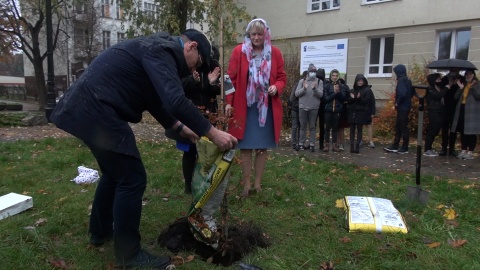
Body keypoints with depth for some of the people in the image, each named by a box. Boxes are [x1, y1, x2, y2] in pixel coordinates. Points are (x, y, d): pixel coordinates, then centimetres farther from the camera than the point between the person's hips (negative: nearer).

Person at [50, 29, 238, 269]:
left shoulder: (157, 49, 19)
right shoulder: (161, 50, -13)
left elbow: (156, 99, 25)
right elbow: (175, 101, -27)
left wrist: (179, 127, 23)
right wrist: (212, 133, -22)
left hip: (89, 108, 11)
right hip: (97, 112, -11)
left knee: (115, 172, 23)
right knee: (132, 178, -6)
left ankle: (100, 231, 39)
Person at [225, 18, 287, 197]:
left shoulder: (275, 53, 4)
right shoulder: (239, 51, -1)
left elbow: (282, 77, 9)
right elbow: (232, 78, -2)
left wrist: (276, 87, -13)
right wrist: (229, 102, -9)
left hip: (267, 107, 2)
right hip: (244, 107, -2)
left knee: (262, 147, 8)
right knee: (245, 147, 3)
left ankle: (258, 183, 22)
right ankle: (246, 184, 17)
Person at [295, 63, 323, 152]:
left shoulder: (319, 82, 4)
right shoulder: (302, 81, 6)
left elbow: (320, 94, -5)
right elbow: (296, 93, -1)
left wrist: (315, 88, -23)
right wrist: (304, 88, -18)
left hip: (314, 108, 0)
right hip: (303, 107, 1)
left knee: (312, 127, 5)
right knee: (303, 126, 7)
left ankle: (312, 144, 10)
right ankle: (301, 143, 14)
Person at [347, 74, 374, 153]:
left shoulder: (367, 90, 1)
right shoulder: (352, 90, 14)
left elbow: (367, 101, -8)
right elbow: (348, 100, 7)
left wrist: (359, 98, -24)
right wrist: (352, 98, -14)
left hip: (361, 113, -4)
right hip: (352, 112, 4)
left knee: (359, 129, -1)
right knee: (352, 129, 2)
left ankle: (357, 146, -1)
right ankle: (352, 146, 4)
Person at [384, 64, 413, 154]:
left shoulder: (401, 81, -16)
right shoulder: (407, 80, 13)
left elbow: (402, 93, -28)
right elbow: (411, 93, 20)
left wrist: (397, 102, -15)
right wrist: (407, 100, 14)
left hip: (402, 108, -10)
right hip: (405, 107, 10)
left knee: (403, 127, -1)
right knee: (398, 126, 13)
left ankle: (405, 148, 8)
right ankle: (395, 146, 20)